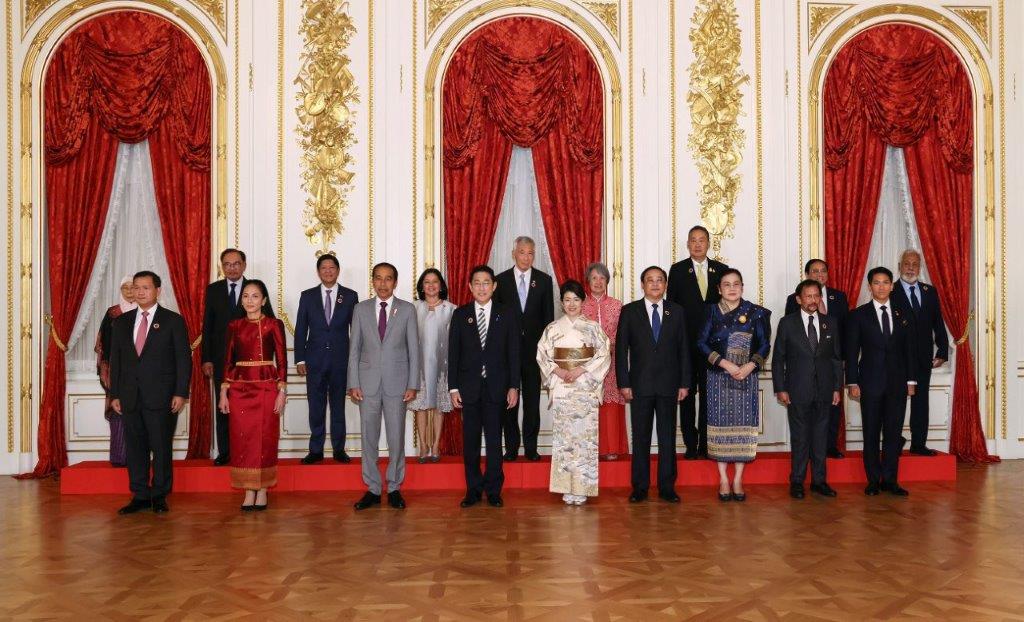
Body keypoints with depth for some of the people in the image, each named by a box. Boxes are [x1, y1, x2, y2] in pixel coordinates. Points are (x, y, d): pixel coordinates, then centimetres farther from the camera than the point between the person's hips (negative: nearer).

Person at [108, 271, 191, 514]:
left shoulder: (173, 321, 1)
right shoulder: (121, 322, 13)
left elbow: (183, 359, -2)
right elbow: (115, 360, 14)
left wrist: (181, 393, -9)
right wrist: (114, 394, 7)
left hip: (161, 397, -4)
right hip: (130, 397, 4)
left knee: (161, 447, 0)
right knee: (135, 447, 7)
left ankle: (160, 495, 11)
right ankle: (140, 495, 16)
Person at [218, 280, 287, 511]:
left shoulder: (274, 325, 0)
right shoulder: (234, 326, 8)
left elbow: (282, 361, -2)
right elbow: (228, 361, 9)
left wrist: (281, 392, -7)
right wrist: (223, 393, 5)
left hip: (266, 388, -3)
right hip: (239, 389, 3)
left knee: (265, 439, 1)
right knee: (242, 440, 3)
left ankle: (262, 491, 13)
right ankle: (249, 492, 12)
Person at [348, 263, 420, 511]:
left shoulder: (407, 310, 3)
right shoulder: (361, 309, 6)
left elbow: (414, 349, 2)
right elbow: (354, 349, 6)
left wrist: (413, 385, -4)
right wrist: (353, 383, -1)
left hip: (397, 382, -1)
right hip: (368, 383, 1)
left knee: (396, 437, 4)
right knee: (368, 437, 5)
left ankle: (394, 488, 16)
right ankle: (372, 489, 15)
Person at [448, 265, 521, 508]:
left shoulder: (507, 315, 4)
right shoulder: (460, 315, 5)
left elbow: (513, 353, 3)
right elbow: (453, 353, 4)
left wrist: (514, 386, -3)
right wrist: (453, 387, -2)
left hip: (496, 387, -1)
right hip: (469, 387, 1)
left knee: (494, 440, 3)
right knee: (470, 440, 6)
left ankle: (493, 490, 13)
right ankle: (473, 489, 16)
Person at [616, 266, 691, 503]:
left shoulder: (677, 312, 7)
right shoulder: (629, 311, 3)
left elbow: (684, 349, 7)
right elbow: (621, 349, 1)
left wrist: (685, 383, 2)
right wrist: (623, 383, -6)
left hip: (668, 385, 1)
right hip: (640, 385, -1)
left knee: (667, 437, 5)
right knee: (640, 438, 5)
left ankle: (667, 487, 13)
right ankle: (640, 487, 13)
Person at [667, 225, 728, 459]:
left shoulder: (721, 270, 8)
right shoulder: (677, 270, 2)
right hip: (686, 342, -1)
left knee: (709, 394, 5)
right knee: (687, 393, 3)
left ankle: (706, 443, 13)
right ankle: (691, 444, 9)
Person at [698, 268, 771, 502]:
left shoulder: (755, 313, 4)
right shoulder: (711, 312, 2)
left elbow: (764, 344, 4)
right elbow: (702, 343, -2)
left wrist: (750, 365, -11)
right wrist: (724, 363, -12)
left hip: (746, 376, 1)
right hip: (718, 377, -1)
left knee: (743, 424, 1)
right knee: (720, 423, 1)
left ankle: (738, 480, 10)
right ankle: (723, 480, 9)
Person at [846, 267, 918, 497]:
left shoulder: (902, 315, 10)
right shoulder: (858, 315, 1)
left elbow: (910, 349, 11)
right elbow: (852, 351, 0)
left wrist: (911, 380, 5)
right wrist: (852, 382, -6)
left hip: (897, 383, 2)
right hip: (871, 382, -2)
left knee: (894, 432, 4)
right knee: (871, 433, 3)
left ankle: (890, 480, 12)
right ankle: (873, 480, 11)